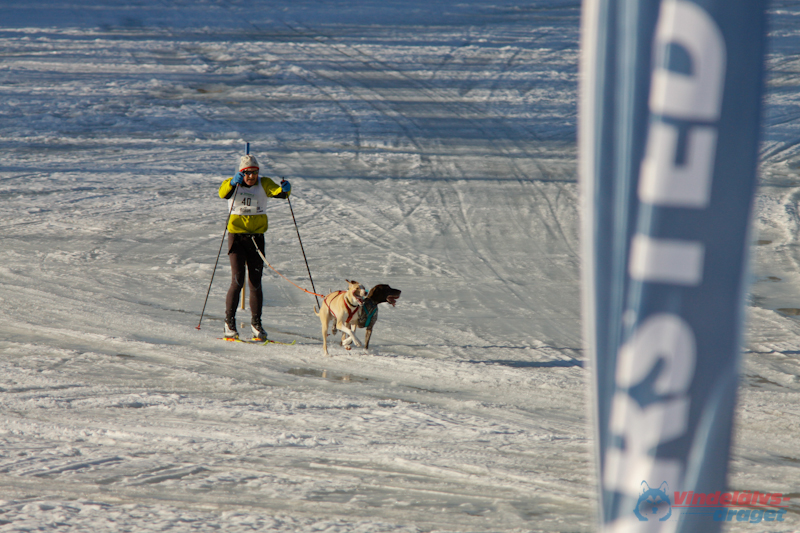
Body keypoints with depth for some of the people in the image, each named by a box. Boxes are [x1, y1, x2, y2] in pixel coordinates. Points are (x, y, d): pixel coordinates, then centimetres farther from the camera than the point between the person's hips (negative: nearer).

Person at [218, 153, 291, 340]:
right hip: (236, 236, -2)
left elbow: (277, 192, -16)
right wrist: (233, 183, -45)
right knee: (238, 281, -10)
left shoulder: (264, 184, 2)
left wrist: (285, 189, -38)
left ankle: (256, 323, 15)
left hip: (257, 237, 2)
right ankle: (229, 321, 2)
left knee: (255, 283, 4)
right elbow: (223, 193, -25)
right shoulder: (232, 184, -3)